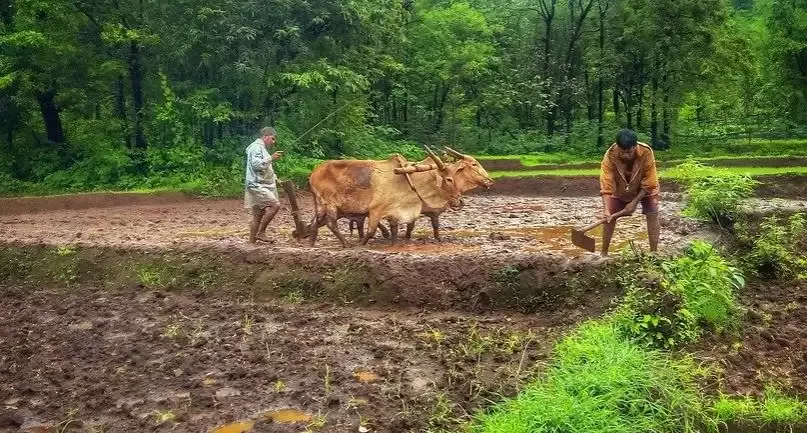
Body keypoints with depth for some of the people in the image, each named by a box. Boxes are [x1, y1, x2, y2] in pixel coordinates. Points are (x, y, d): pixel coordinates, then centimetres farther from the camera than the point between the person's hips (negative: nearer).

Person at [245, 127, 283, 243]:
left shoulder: (262, 148, 24)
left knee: (258, 216, 9)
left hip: (262, 186, 11)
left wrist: (275, 179, 22)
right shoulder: (256, 147, -8)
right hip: (257, 185, -10)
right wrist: (271, 158, -23)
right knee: (275, 205, -21)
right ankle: (261, 232, -14)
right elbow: (256, 164, -21)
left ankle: (252, 241, 13)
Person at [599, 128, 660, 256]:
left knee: (653, 216, -12)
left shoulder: (646, 153, -35)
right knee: (609, 217, -5)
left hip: (645, 190, -1)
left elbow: (648, 185, -24)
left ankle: (654, 253, -4)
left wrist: (634, 202, -27)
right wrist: (606, 210, -44)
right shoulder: (610, 155, -34)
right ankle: (604, 253, 6)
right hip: (620, 190, 1)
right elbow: (606, 186, -35)